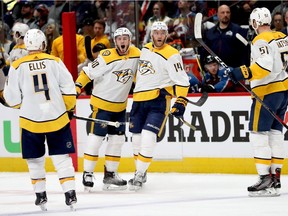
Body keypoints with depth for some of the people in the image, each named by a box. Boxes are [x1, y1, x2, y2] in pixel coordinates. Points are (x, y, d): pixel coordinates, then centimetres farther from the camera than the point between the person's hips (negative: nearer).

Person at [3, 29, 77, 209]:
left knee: (35, 160, 15)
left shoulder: (17, 66, -4)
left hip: (31, 120, 0)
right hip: (57, 118, 0)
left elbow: (12, 99, -2)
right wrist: (69, 108, 14)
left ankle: (41, 195, 17)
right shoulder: (55, 62, -3)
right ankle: (70, 193, 0)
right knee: (62, 157, 7)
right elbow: (69, 89, -2)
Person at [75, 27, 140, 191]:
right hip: (101, 103, -6)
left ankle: (110, 174, 19)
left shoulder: (136, 54, -2)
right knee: (96, 137, -8)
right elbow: (88, 73, -17)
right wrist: (76, 88, -24)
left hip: (120, 105, 6)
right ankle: (88, 174, -2)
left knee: (118, 138, 9)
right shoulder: (107, 57, -20)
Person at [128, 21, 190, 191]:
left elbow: (182, 80, -13)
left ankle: (140, 174, -13)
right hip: (139, 99, 7)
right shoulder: (145, 49, 11)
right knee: (137, 137, 9)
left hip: (158, 99, -7)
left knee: (148, 135, -18)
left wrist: (181, 101, -20)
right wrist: (136, 88, 30)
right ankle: (141, 173, 24)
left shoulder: (171, 55, -10)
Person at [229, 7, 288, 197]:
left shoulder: (261, 41, -13)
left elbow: (264, 66, -26)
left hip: (267, 91, -9)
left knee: (258, 134, -7)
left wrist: (244, 73, -31)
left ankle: (266, 180, -14)